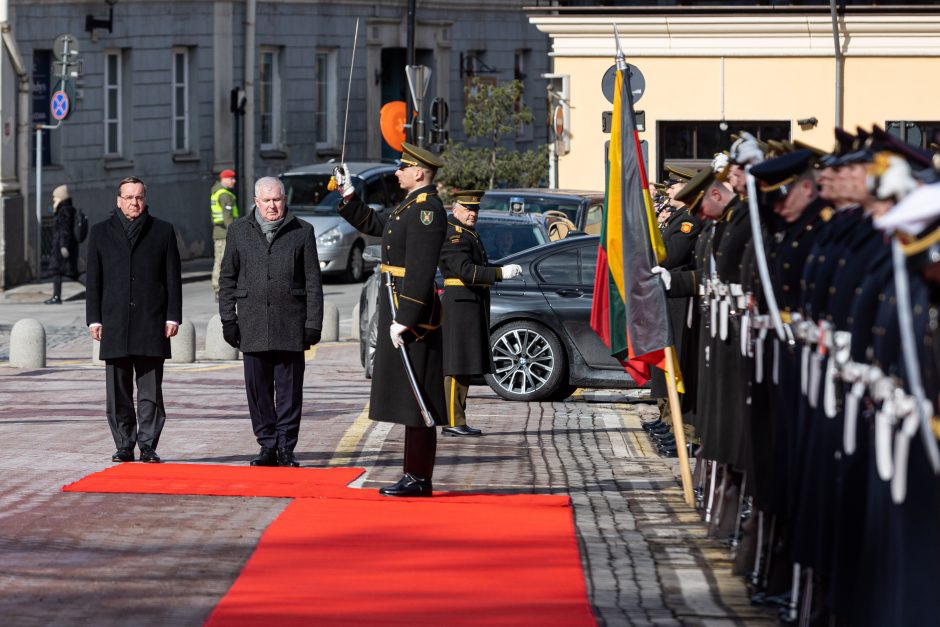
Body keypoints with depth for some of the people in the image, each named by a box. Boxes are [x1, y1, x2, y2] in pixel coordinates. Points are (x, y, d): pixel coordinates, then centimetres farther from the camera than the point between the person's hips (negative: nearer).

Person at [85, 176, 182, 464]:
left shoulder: (163, 231, 9)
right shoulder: (101, 232, 12)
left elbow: (173, 278, 7)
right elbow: (93, 280, 10)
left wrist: (173, 316, 0)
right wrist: (94, 319, 3)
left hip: (151, 322, -1)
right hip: (114, 324, 1)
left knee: (151, 391, -2)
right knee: (118, 392, 2)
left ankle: (148, 446, 1)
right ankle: (124, 445, 8)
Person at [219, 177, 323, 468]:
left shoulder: (302, 232, 6)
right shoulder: (239, 231, 11)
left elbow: (313, 281, 5)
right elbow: (227, 277, 12)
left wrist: (313, 323, -1)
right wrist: (228, 319, 4)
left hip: (290, 324, -1)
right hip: (253, 324, 2)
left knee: (289, 389, 0)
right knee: (258, 389, 3)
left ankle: (286, 447, 7)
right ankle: (267, 446, 11)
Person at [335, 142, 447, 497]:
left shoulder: (427, 209, -17)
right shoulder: (412, 206, 15)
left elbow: (420, 271, -23)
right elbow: (373, 225, 33)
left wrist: (403, 320, -25)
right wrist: (348, 194, 26)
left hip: (412, 310, -11)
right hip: (400, 308, 11)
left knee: (415, 398, -7)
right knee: (410, 397, 12)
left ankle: (418, 479, -4)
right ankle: (416, 476, 15)